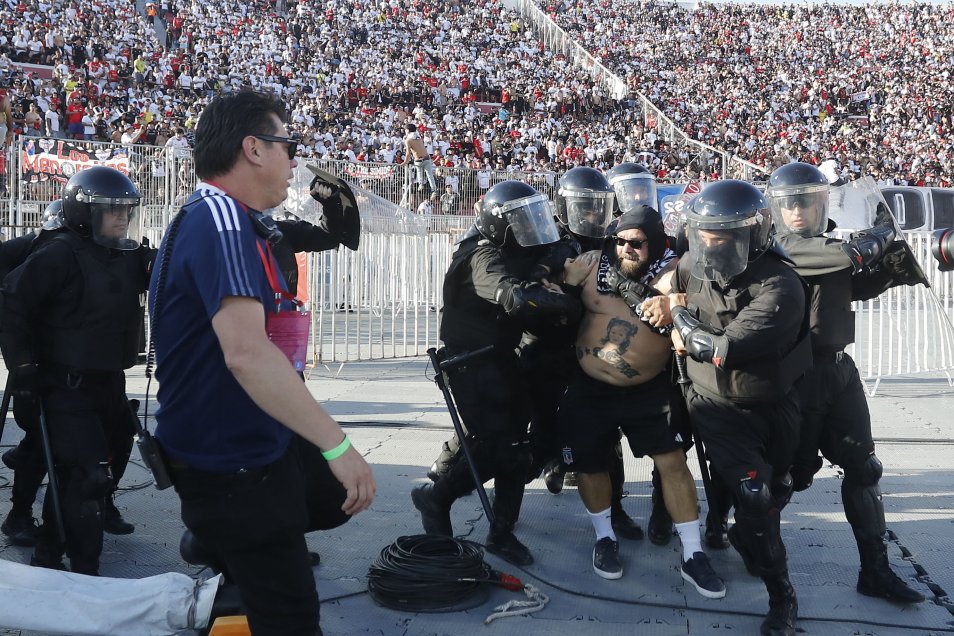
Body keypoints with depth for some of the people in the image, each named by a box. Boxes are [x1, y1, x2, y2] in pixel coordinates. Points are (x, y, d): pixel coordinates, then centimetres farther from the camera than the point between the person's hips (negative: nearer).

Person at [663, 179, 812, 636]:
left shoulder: (779, 286, -29)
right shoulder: (691, 267, -10)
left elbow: (728, 349, -34)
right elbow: (667, 292, 16)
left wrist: (681, 317, -20)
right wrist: (665, 309, -6)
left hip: (771, 408, -1)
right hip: (716, 407, 1)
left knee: (772, 493, 20)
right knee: (753, 497, -10)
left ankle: (746, 537, 52)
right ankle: (781, 596, 6)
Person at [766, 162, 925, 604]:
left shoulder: (831, 245, 10)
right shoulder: (777, 247, -12)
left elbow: (858, 287, 22)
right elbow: (848, 253, -26)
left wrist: (889, 267, 3)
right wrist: (880, 234, -9)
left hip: (838, 370, 7)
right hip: (794, 373, -7)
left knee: (862, 467, 8)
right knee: (794, 472, 4)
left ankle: (875, 570, 17)